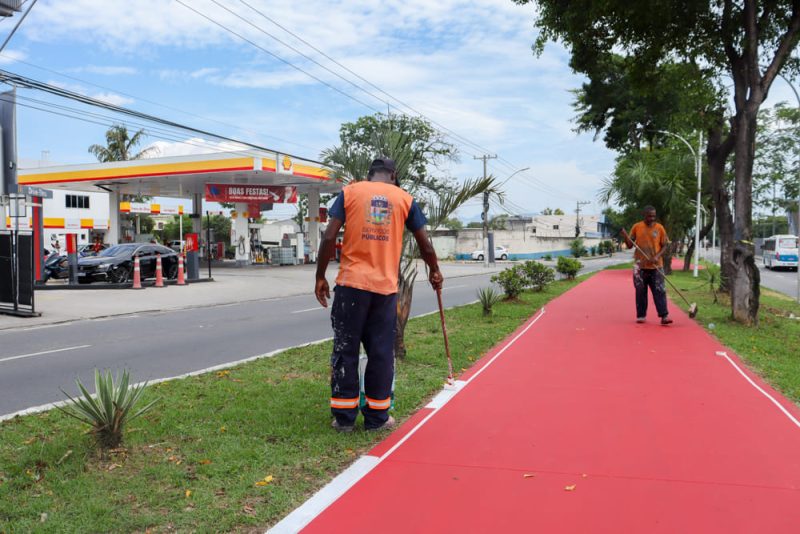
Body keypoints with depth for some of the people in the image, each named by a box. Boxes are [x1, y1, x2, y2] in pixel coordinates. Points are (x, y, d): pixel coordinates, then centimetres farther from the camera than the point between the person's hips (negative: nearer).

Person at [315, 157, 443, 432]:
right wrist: (434, 272, 27)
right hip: (386, 286, 1)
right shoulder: (404, 198, 8)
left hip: (351, 284, 0)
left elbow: (329, 238, -3)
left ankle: (344, 416, 13)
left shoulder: (350, 192, 6)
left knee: (345, 349, 8)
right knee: (381, 352, 9)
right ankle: (376, 417, 16)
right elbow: (425, 245, 10)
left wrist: (320, 278, 4)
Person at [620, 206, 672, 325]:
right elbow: (630, 245, 5)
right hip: (640, 266, 1)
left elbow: (664, 246, 3)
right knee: (641, 292, 6)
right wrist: (625, 236, -14)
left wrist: (657, 256, -14)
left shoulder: (659, 228, 0)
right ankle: (641, 315, 14)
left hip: (656, 266, -1)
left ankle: (664, 316, -7)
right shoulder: (637, 227, 1)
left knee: (660, 291, -5)